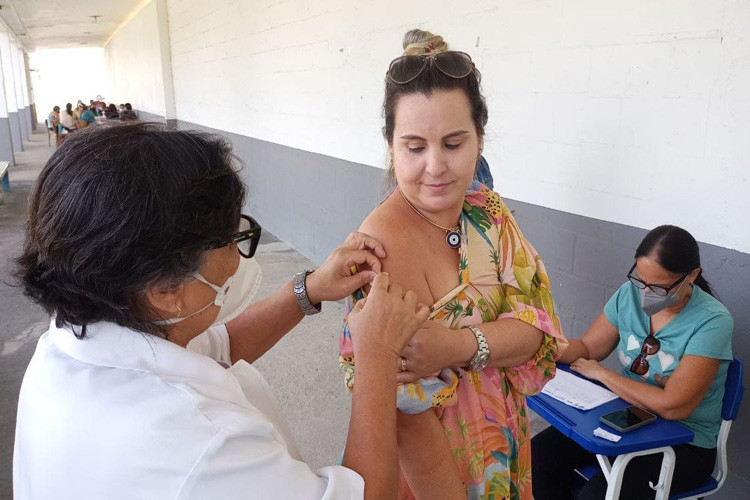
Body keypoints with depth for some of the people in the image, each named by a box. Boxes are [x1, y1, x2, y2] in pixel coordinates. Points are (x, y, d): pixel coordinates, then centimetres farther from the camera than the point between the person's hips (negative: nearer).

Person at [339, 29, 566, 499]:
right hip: (431, 462, -6)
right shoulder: (387, 240, -29)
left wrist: (459, 347, -31)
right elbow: (407, 414, -28)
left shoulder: (488, 211, -7)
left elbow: (538, 326, -14)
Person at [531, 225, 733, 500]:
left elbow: (673, 406, -26)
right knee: (538, 453, -12)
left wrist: (601, 373, -17)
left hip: (683, 443, -5)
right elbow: (586, 347, 2)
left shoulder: (711, 321, -21)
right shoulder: (630, 293, -4)